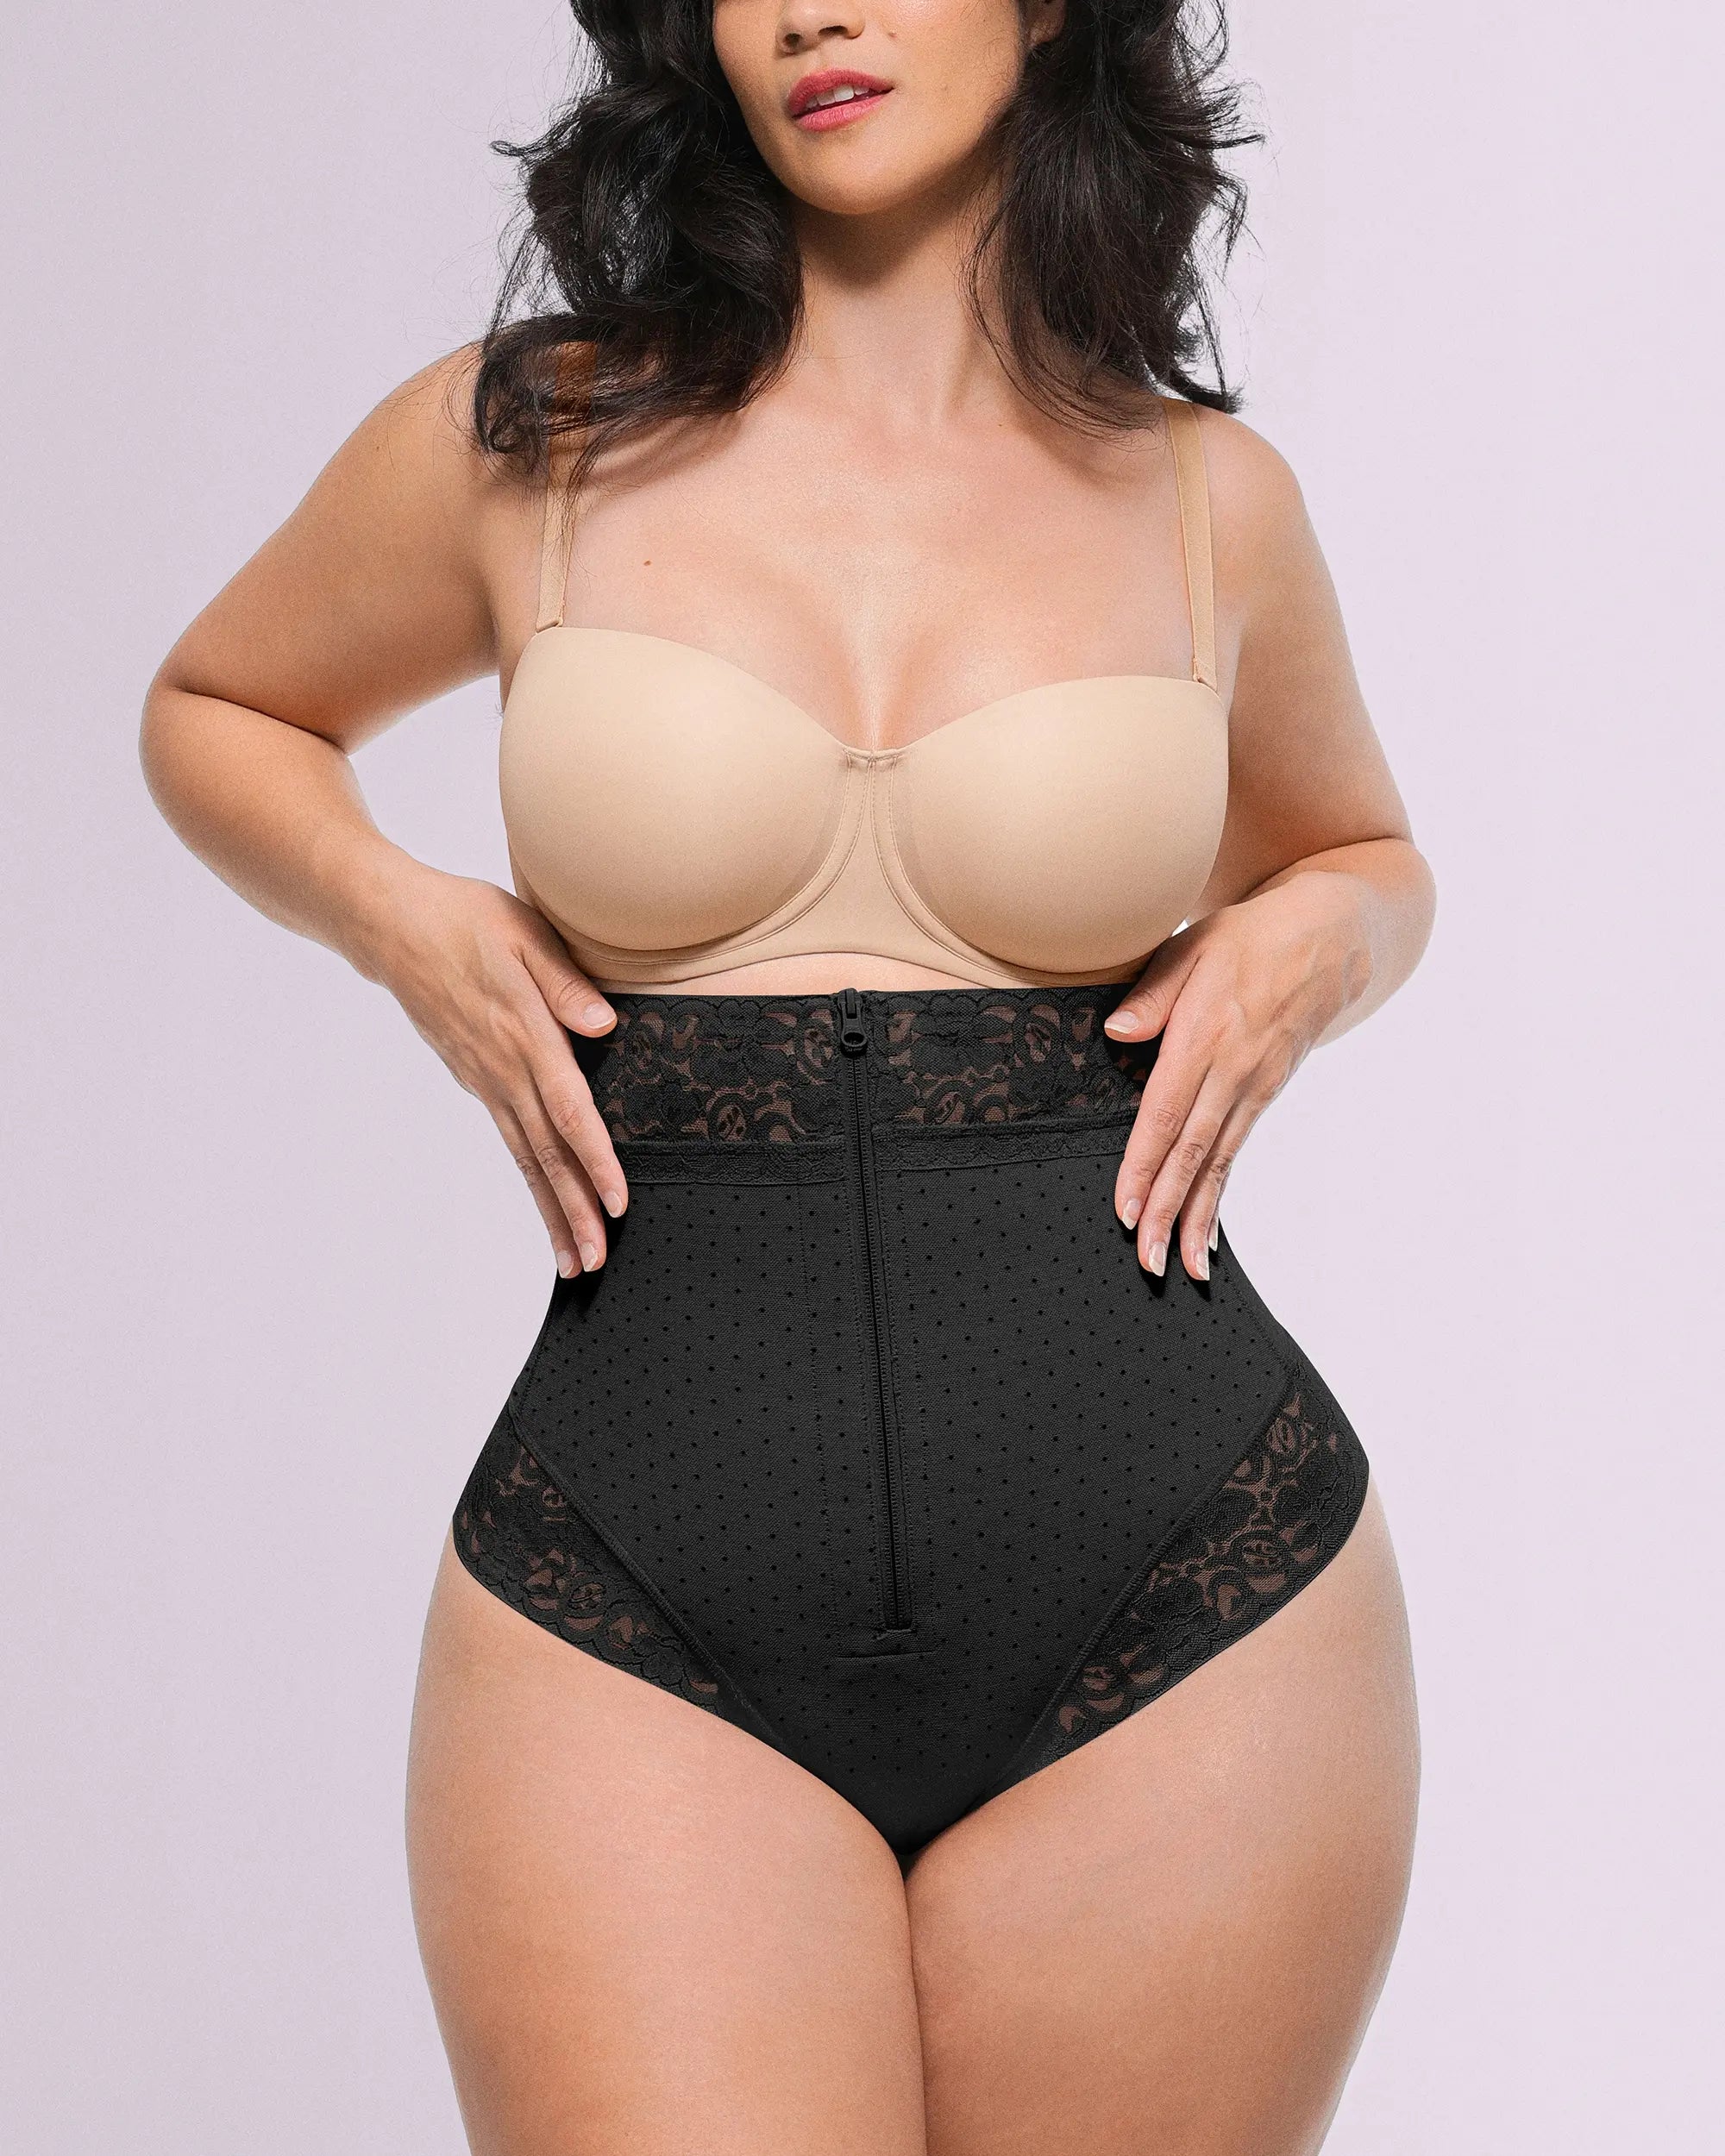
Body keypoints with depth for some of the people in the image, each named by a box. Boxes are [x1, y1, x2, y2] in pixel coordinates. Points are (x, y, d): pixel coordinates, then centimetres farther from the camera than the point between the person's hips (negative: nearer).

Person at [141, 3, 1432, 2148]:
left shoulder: (1204, 498, 7)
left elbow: (1364, 856, 25)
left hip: (1181, 1596, 2)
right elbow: (215, 710, 20)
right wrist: (399, 918, 2)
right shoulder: (529, 441, 3)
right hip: (643, 1628, -1)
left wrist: (1308, 943, 3)